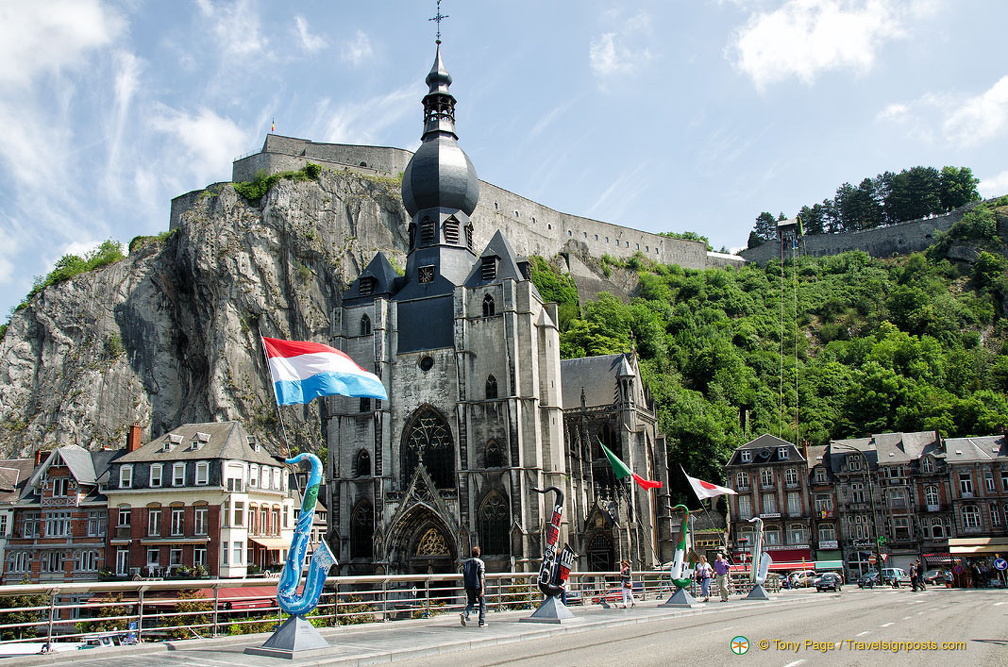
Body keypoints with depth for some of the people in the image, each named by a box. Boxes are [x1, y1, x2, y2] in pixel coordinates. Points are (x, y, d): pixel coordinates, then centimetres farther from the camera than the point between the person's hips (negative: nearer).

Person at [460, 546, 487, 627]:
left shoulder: (465, 562, 9)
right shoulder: (480, 562, -5)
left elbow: (464, 576, 11)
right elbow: (481, 576, -11)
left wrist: (466, 587, 18)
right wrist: (482, 588, -13)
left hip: (469, 587, 4)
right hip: (478, 586, -4)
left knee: (470, 602, 15)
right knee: (482, 603, 9)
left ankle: (465, 614, -13)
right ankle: (482, 622, 8)